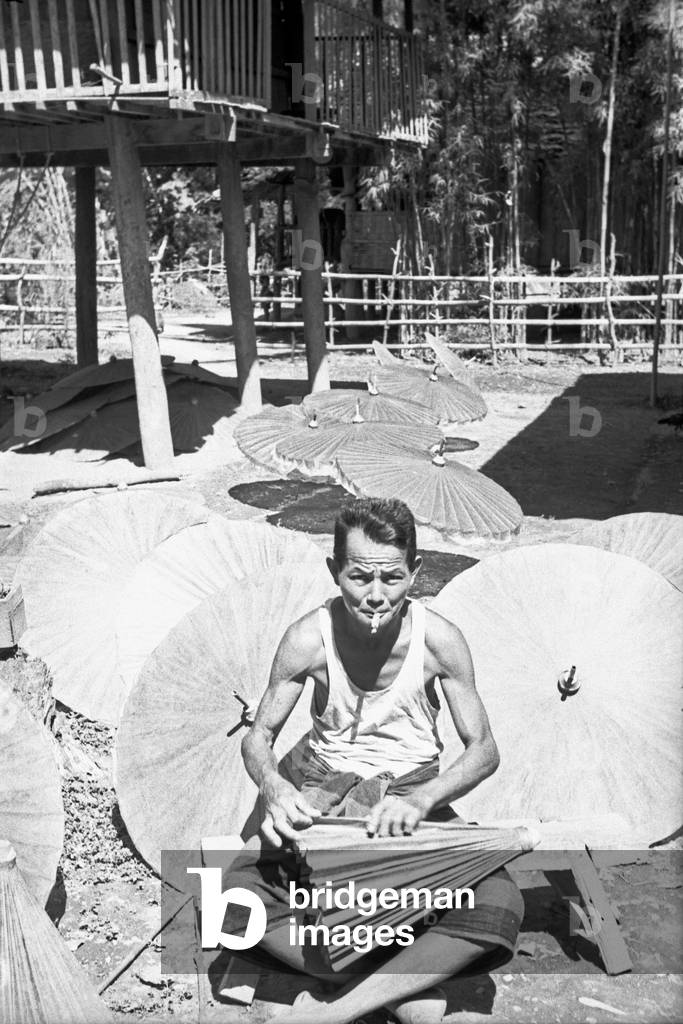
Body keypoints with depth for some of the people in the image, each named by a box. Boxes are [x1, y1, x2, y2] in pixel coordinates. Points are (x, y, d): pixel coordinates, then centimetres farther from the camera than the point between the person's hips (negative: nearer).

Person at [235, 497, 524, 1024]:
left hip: (414, 782, 0)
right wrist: (273, 786, -29)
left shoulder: (439, 638, -17)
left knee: (499, 903, -28)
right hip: (327, 788, 1)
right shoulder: (309, 638, -16)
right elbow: (260, 735, -5)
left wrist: (421, 800, -31)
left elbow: (484, 749, -11)